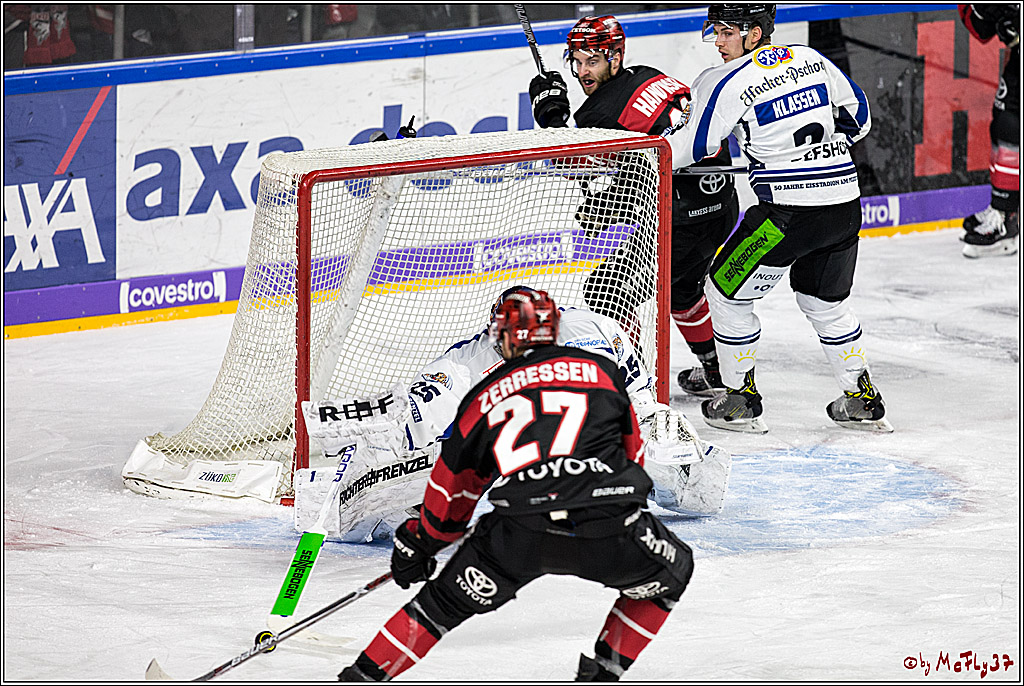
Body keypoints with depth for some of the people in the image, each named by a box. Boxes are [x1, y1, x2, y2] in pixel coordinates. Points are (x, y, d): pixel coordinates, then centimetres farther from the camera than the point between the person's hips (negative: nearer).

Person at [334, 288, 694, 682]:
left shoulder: (483, 397, 21)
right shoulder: (602, 370, 20)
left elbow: (452, 492, 29)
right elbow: (633, 452, 28)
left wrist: (417, 545, 45)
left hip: (518, 531, 1)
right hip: (606, 529, -1)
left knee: (451, 598, 22)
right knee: (671, 572, 27)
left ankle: (364, 677, 20)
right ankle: (601, 673, 23)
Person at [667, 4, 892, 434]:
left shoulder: (730, 82, -9)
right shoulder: (811, 60, 9)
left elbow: (692, 145, -4)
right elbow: (858, 118, 17)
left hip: (789, 212, -7)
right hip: (845, 205, 7)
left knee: (727, 292, 11)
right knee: (825, 302, 25)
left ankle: (741, 401, 15)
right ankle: (863, 401, 28)